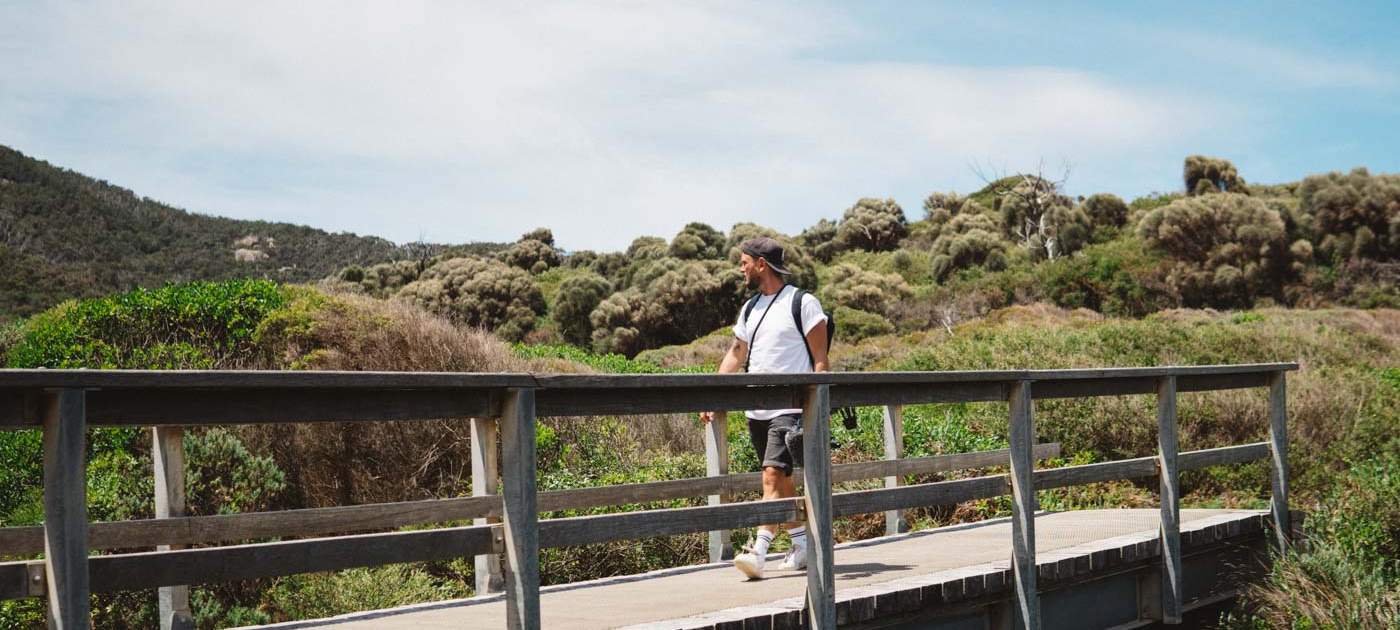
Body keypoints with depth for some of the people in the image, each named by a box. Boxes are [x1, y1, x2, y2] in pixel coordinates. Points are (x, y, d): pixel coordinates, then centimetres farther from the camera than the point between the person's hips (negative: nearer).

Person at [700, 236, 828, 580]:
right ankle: (802, 547, 21)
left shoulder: (802, 303, -6)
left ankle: (759, 551, -20)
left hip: (789, 409, -7)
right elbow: (736, 354, 22)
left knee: (772, 476, -16)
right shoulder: (749, 308, 15)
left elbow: (820, 360, -8)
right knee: (782, 482, 11)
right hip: (756, 410, 7)